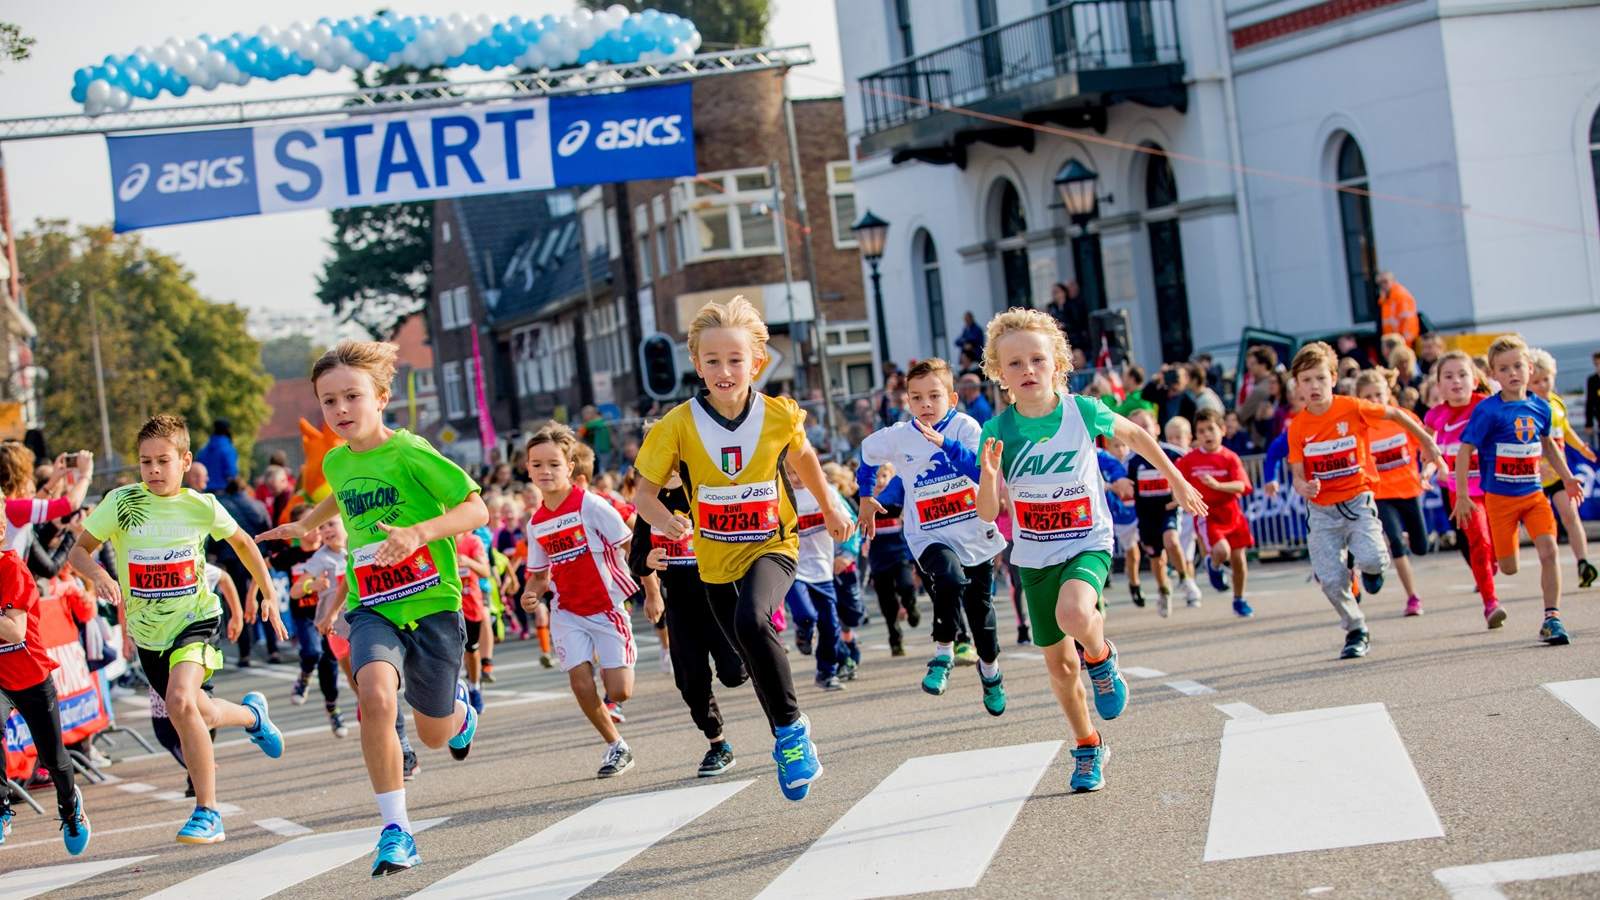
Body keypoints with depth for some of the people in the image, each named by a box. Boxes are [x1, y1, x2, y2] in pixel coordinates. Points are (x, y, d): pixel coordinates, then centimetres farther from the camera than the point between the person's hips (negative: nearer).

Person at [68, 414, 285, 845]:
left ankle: (207, 812, -19)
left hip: (194, 619, -3)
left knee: (180, 700, -29)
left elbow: (241, 542, 11)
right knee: (199, 716, 15)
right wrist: (99, 576, -28)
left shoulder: (202, 506, -7)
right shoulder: (122, 502, -10)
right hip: (147, 631, 3)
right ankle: (251, 714, 51)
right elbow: (78, 552, -6)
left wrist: (268, 594, 11)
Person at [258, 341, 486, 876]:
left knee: (435, 734, 11)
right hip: (372, 609, 3)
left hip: (431, 605, -3)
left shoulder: (409, 452, -14)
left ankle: (459, 708, 52)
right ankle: (396, 831, -19)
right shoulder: (336, 462, 5)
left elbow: (477, 509, -18)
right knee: (376, 696, -29)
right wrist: (306, 524, 37)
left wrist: (418, 532, -31)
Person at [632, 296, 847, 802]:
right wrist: (663, 519, -33)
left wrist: (829, 508, 23)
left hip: (772, 546, -2)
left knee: (751, 621, -33)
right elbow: (645, 493, -11)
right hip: (716, 559, 2)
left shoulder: (780, 415, -11)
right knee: (748, 665, 14)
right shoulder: (679, 425, -15)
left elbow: (803, 456, 12)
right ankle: (790, 744, 40)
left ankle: (791, 728, -16)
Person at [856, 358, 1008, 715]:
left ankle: (990, 668, 41)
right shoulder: (897, 437, -7)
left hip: (975, 534, 1)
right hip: (930, 536, -1)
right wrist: (865, 496, 24)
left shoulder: (965, 427, -11)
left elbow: (984, 471, -25)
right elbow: (867, 454, 14)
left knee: (980, 605, 15)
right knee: (950, 579, -33)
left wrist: (945, 444, -35)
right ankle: (943, 653, -15)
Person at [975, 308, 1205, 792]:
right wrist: (988, 476, -30)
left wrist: (1176, 480, 16)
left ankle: (1101, 656, 1)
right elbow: (988, 513, -10)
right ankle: (1087, 747, 34)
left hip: (1087, 544, -3)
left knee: (1073, 615, -34)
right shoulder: (998, 430, -10)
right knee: (1058, 662, 11)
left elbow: (1135, 434, 8)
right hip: (1034, 557, 3)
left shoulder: (1082, 411, -13)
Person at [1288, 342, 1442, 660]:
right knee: (1331, 579, -6)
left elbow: (1396, 414, 5)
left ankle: (1375, 564, 15)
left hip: (1357, 501, -2)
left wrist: (1427, 442, 17)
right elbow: (1298, 475, 1)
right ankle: (1356, 631, 17)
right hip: (1321, 511, 2)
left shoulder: (1352, 408, -10)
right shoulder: (1298, 427, -4)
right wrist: (1304, 487, -24)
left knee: (1370, 559, -25)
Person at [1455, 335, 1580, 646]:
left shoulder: (1540, 407, 1)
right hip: (1499, 497, -3)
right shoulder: (1488, 411, -14)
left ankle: (1552, 617, -7)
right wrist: (1461, 496, -15)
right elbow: (1464, 451, -12)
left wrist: (1567, 478, 21)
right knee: (1509, 568, 2)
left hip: (1534, 494, 3)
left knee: (1548, 551, -14)